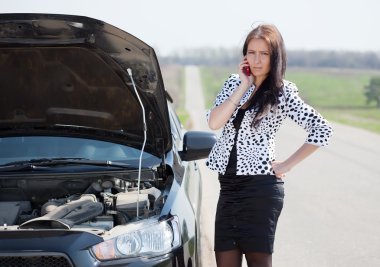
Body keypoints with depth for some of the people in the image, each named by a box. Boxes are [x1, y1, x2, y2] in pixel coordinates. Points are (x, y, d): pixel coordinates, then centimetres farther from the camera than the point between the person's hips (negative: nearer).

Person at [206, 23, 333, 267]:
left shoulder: (282, 92, -5)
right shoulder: (234, 83, 10)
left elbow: (322, 130, -11)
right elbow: (213, 123, -5)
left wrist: (287, 165, -9)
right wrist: (244, 86, -7)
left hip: (261, 187, -5)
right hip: (229, 186, 5)